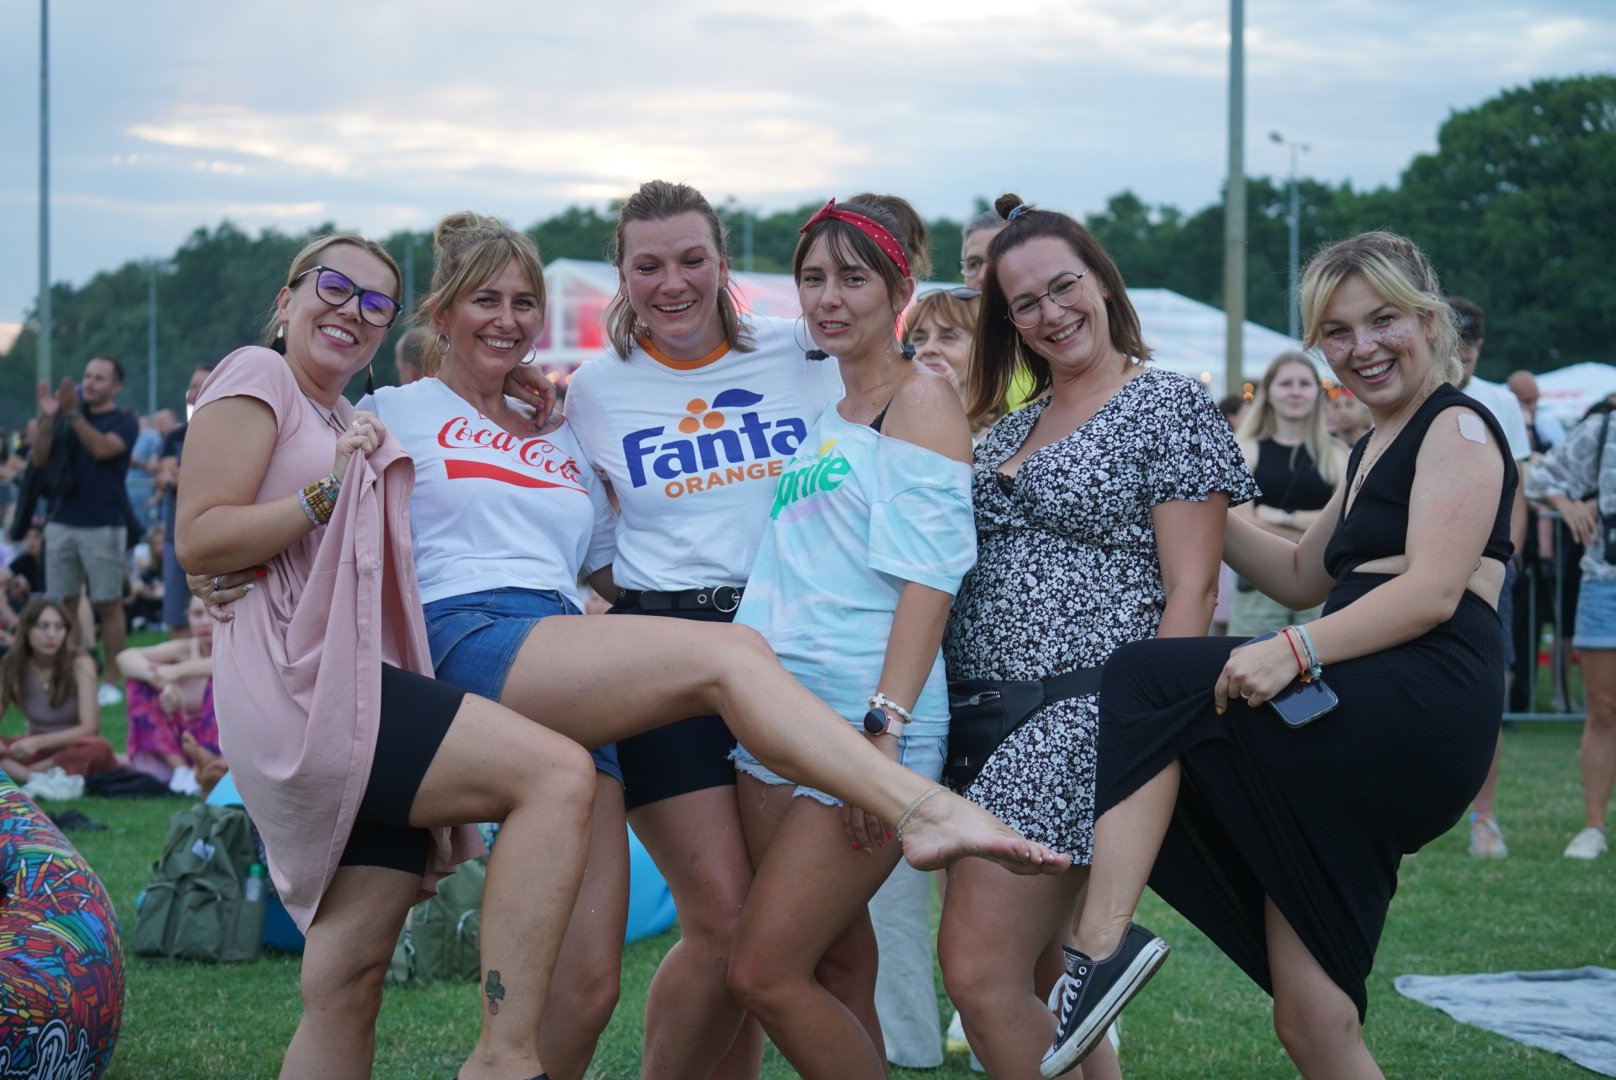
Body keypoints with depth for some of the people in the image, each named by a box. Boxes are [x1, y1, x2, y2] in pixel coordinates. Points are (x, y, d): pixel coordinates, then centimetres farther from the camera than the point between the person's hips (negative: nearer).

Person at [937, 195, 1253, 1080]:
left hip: (1080, 710, -7)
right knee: (1032, 987, 8)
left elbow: (1191, 589, -9)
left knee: (981, 973, -15)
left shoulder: (1171, 405, -2)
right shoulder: (1010, 428, 19)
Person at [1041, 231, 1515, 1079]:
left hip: (1428, 707, -9)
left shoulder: (1458, 428, -1)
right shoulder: (1371, 451, 26)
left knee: (1146, 682, -21)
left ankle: (1102, 944, -31)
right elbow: (1304, 578, 35)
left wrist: (1296, 652, -27)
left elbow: (1434, 592, -15)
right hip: (1362, 735, 9)